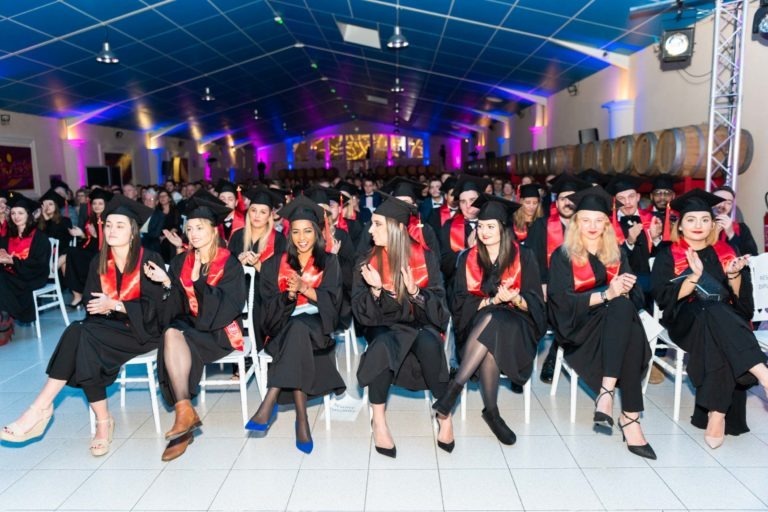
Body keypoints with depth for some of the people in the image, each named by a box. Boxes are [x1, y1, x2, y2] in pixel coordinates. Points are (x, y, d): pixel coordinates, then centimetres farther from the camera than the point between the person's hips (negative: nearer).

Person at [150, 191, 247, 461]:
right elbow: (175, 305, 7)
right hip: (188, 327, 4)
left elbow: (225, 307, -15)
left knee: (173, 335, -29)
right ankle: (184, 411, -29)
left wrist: (198, 279, -23)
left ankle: (185, 411, -25)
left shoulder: (229, 264, -4)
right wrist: (167, 282, -12)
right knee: (172, 333, -29)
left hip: (219, 331, -4)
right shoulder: (180, 262, 9)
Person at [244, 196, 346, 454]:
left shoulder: (329, 262, 9)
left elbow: (332, 300, -3)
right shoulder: (276, 264, 12)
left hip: (317, 327, -1)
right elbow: (269, 304, 3)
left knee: (298, 326, -36)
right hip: (284, 328, 1)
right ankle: (301, 417, -37)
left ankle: (270, 403, -38)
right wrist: (288, 295, -19)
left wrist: (305, 288, -20)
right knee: (295, 327, -35)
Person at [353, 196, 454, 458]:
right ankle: (379, 421, -22)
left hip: (419, 324, 0)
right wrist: (375, 289, -25)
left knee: (428, 344, -34)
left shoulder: (425, 257, -5)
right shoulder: (369, 261, -2)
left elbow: (438, 306, -8)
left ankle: (444, 415, -17)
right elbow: (362, 313, -6)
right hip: (384, 326, 1)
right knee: (382, 345, -34)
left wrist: (415, 291, -26)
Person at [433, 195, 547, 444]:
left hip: (516, 327, -1)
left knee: (491, 321, -36)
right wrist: (493, 300, -17)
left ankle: (456, 386, -32)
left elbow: (535, 305, -2)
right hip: (478, 325, 1)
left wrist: (515, 298, -23)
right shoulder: (468, 259, 5)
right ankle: (492, 412, -25)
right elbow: (460, 303, -1)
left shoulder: (523, 257, 0)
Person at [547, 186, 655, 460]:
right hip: (579, 328, -4)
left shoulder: (617, 255, 15)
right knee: (621, 309, -34)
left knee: (624, 307, -32)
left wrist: (624, 291, -17)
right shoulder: (562, 256, 2)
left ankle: (606, 392, -34)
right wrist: (607, 294, -24)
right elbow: (563, 300, -11)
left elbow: (636, 297, 8)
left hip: (616, 324, 4)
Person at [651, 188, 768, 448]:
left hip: (728, 322, 2)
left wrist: (734, 275, -11)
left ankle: (716, 412, -29)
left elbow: (742, 298, 9)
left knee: (717, 338, -34)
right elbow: (664, 298, -7)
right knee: (712, 312, -36)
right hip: (686, 322, -2)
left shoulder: (726, 252, 14)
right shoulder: (668, 256, 6)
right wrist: (695, 275, -20)